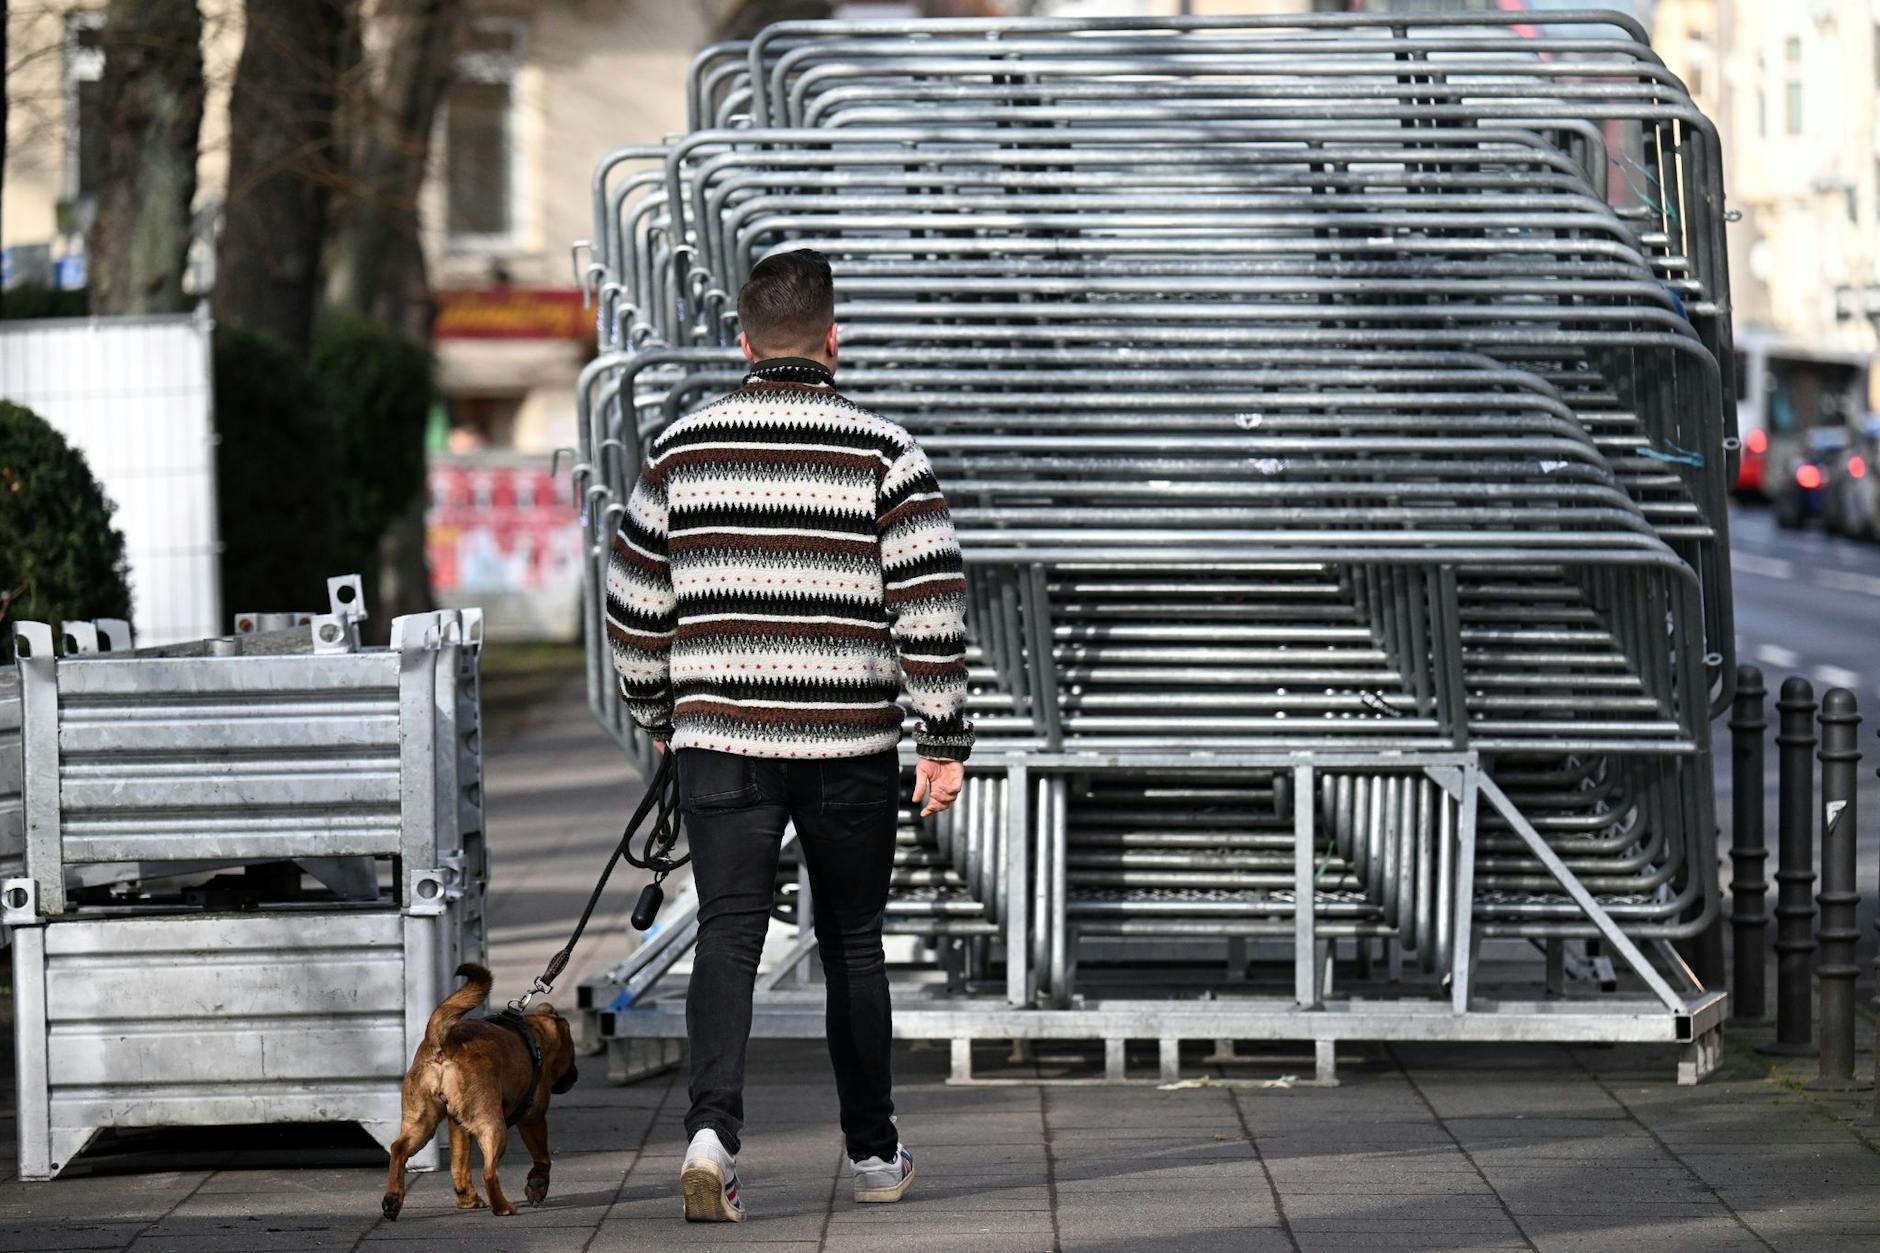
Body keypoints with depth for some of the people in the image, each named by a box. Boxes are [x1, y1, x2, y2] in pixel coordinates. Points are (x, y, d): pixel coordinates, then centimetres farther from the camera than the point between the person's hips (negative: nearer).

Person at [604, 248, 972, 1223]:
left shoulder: (681, 449, 4)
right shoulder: (883, 452, -3)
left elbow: (633, 602, 9)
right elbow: (931, 600, -8)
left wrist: (655, 714, 22)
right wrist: (946, 738, -4)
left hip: (720, 739, 1)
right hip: (850, 741, -1)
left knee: (728, 935, -3)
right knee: (852, 943, 12)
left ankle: (713, 1126, -23)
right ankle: (873, 1153, 21)